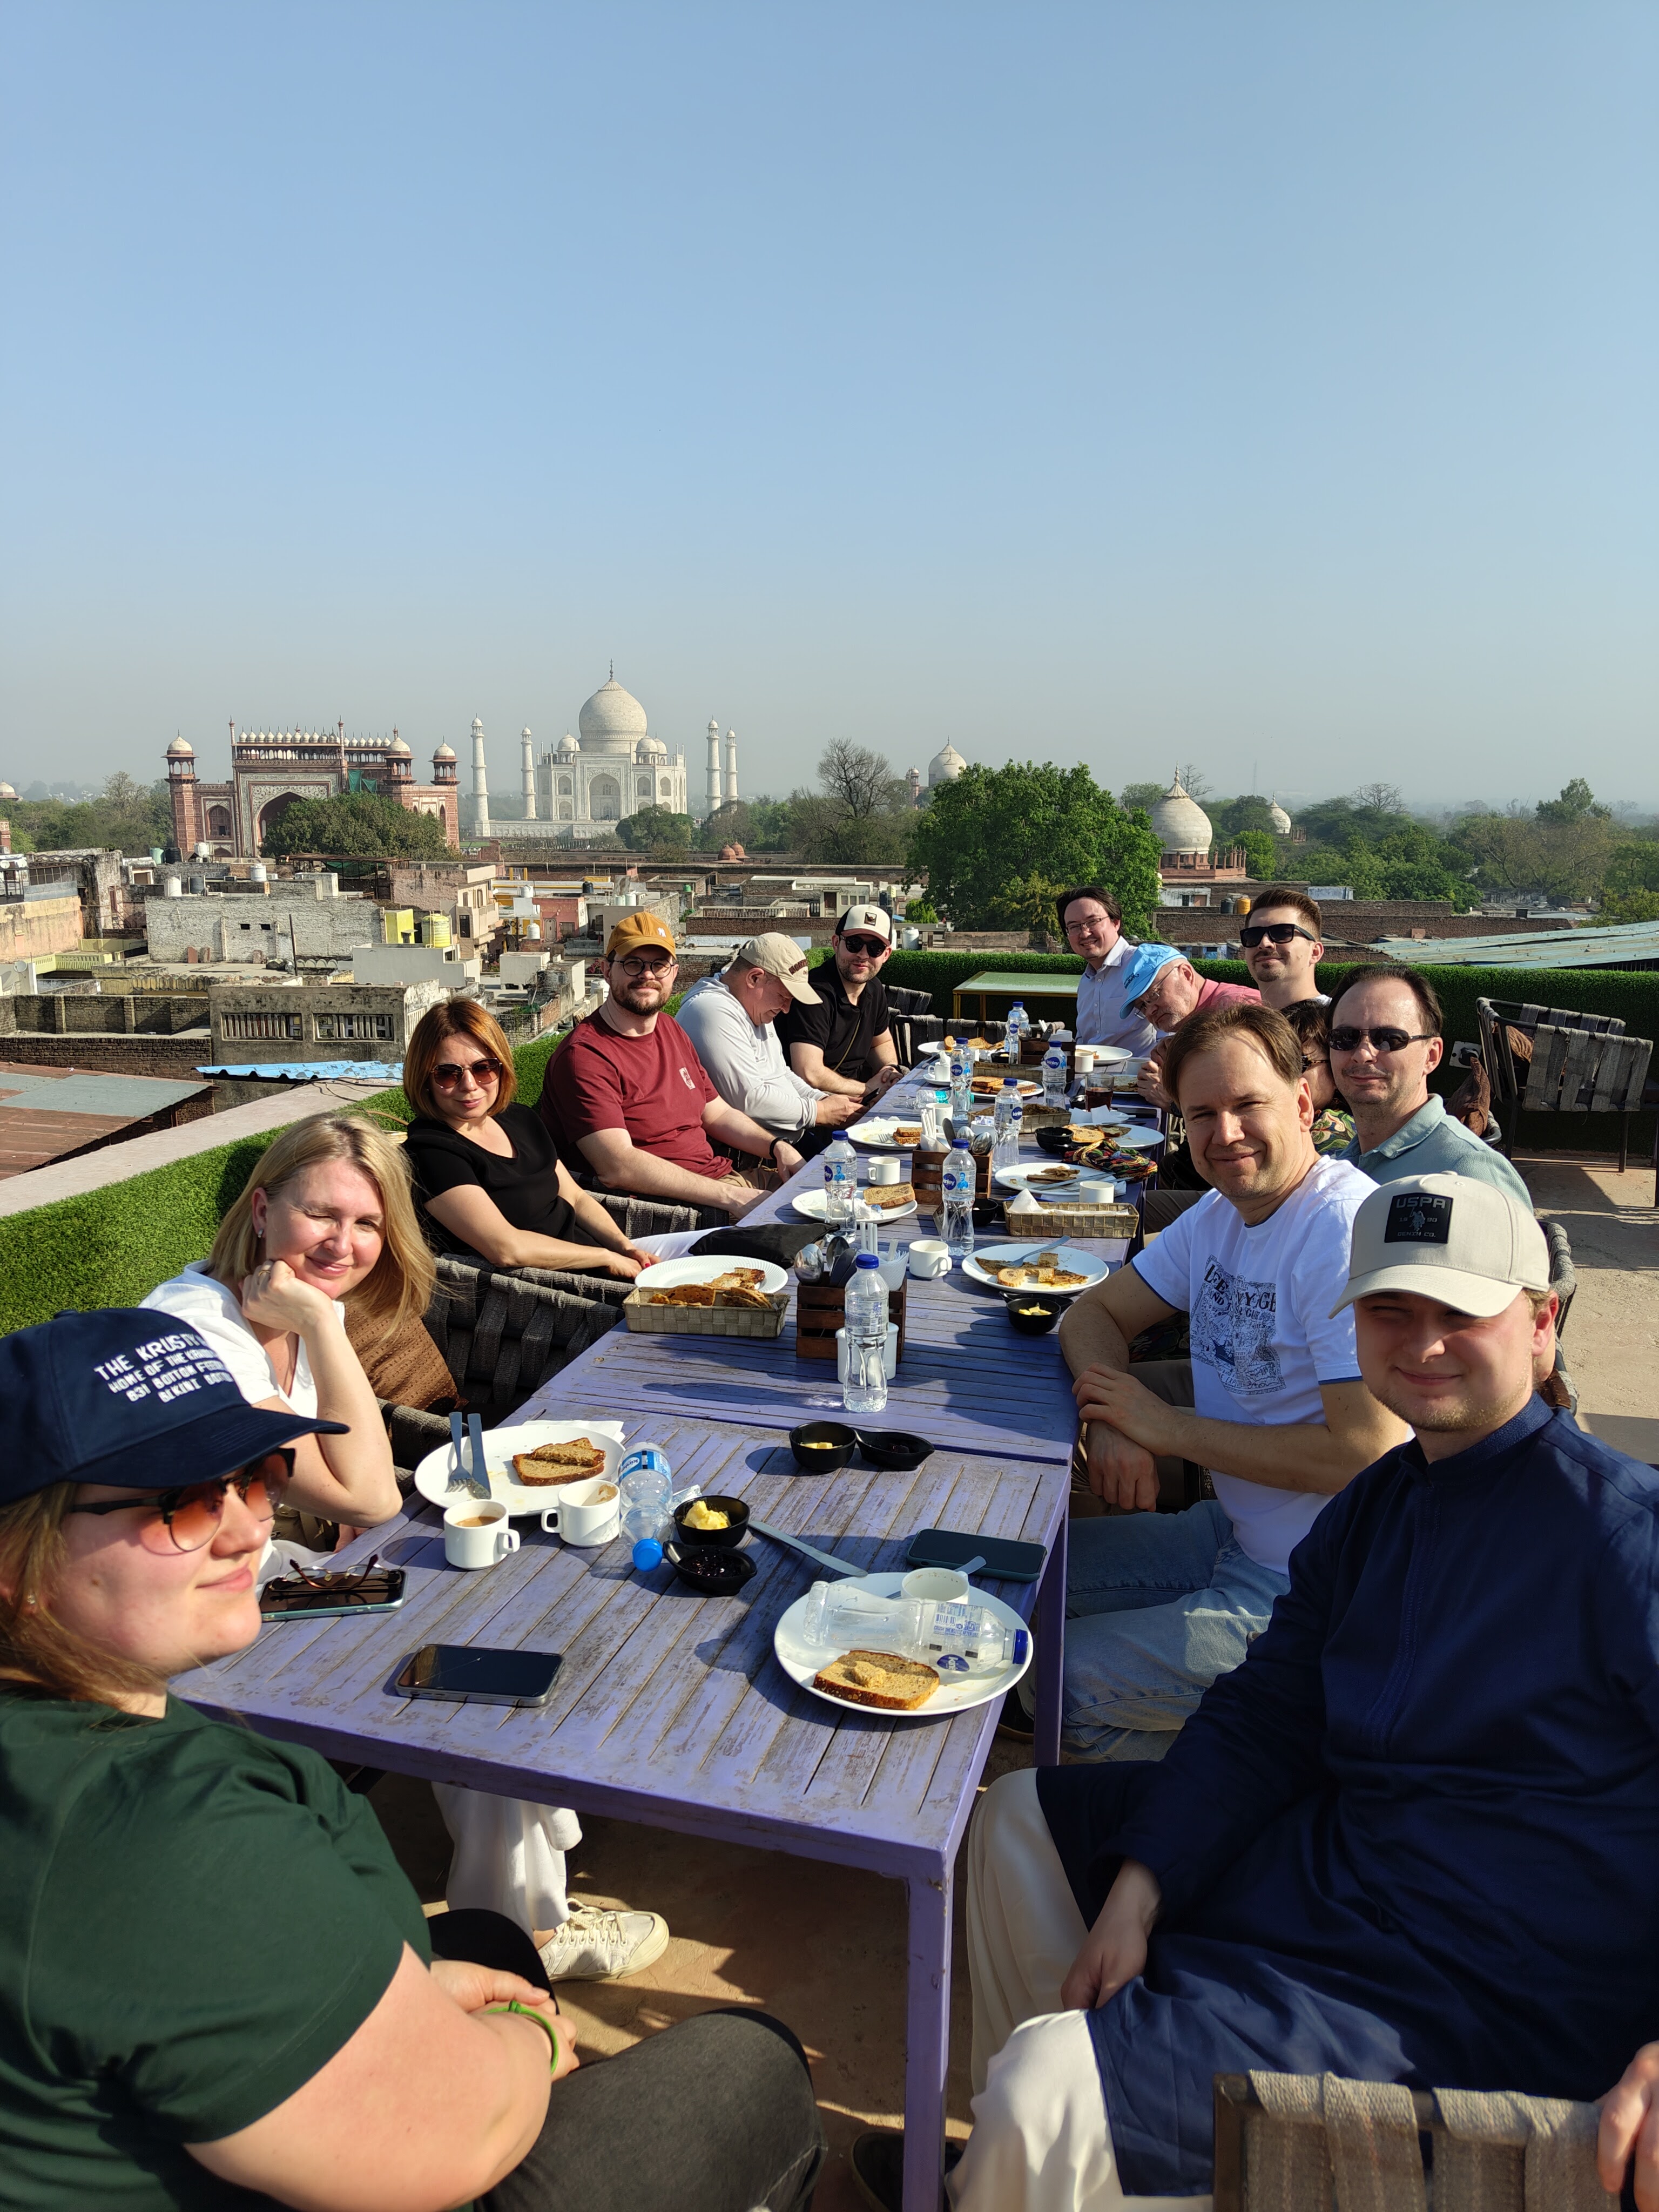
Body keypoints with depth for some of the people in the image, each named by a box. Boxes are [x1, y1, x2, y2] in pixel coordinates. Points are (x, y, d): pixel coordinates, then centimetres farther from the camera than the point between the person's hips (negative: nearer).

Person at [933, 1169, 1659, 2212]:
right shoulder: (1371, 1509, 7)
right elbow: (1260, 1717, 7)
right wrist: (1136, 1890, -4)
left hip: (1485, 2008, -9)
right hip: (1336, 1863, 9)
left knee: (1042, 2096, -23)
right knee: (1023, 1816, 18)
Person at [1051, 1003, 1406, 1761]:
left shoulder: (1348, 1233, -23)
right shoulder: (1220, 1213, 4)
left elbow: (1369, 1453, -29)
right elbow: (1094, 1312, 9)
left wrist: (1168, 1427, -20)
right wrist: (1113, 1423, -13)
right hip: (1230, 1529, 9)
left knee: (1054, 1681, -13)